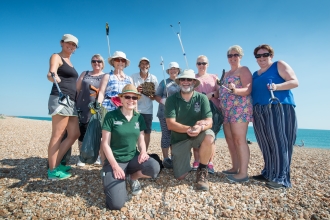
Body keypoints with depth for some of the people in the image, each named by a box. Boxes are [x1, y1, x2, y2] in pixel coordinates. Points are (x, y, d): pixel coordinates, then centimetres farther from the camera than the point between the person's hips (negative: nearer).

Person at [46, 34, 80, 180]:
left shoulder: (69, 62, 25)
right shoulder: (56, 57, 0)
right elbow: (50, 74, -21)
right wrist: (52, 76, -43)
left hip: (70, 101, 9)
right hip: (60, 99, -9)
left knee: (74, 134, 8)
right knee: (57, 136, -6)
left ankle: (56, 163, 19)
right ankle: (53, 171, 4)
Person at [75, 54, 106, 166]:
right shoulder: (85, 74, 15)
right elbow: (77, 89, 11)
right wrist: (76, 104, 4)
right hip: (84, 108, 2)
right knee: (82, 133, 3)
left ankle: (97, 155, 17)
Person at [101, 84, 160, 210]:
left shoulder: (139, 118, 3)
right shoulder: (111, 116, -10)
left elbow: (141, 140, 10)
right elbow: (105, 144, -9)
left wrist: (143, 151, -13)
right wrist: (115, 166, -16)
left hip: (133, 158, 4)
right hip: (115, 160, -3)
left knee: (155, 168, -28)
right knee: (116, 204, -18)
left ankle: (132, 177, 6)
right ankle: (109, 177, 15)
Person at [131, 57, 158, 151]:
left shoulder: (153, 78, 5)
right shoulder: (133, 77, 2)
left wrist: (152, 96, -16)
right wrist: (136, 90, -20)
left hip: (147, 110, 2)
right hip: (135, 109, -1)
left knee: (147, 132, 5)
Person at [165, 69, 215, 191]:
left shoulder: (202, 98, -8)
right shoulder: (171, 99, -10)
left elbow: (209, 122, -16)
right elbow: (170, 124, -18)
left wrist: (200, 127, -40)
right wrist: (189, 128, -35)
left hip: (198, 136, 0)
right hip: (179, 139, 0)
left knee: (209, 136, -35)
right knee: (180, 176, -3)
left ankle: (202, 170, -10)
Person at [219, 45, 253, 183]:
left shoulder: (243, 70, -1)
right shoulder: (227, 73, 23)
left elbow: (248, 90, -14)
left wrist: (235, 90, -31)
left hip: (240, 109, -8)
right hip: (227, 110, 9)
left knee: (239, 140, -10)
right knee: (230, 140, 8)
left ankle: (243, 173, -5)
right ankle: (235, 168, 17)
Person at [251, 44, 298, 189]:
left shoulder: (279, 65, 6)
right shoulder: (255, 74, 23)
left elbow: (295, 82, -5)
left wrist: (276, 87, -21)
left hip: (279, 108, -6)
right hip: (260, 112, 6)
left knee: (279, 143, -8)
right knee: (266, 144, 7)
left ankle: (281, 178, -3)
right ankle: (268, 173, 15)